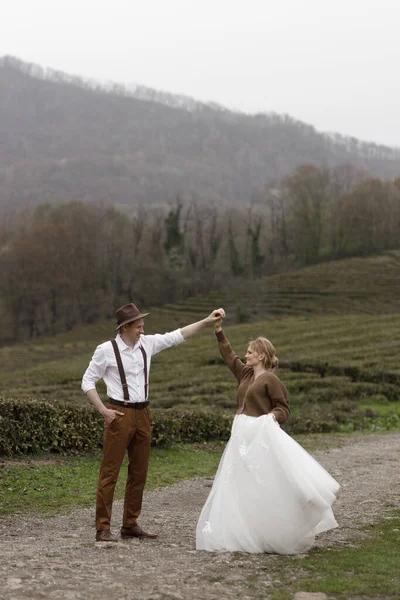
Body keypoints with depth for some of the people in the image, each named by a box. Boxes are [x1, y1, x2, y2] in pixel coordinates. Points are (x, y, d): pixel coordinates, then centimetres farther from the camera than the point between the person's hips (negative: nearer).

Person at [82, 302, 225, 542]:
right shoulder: (106, 350, -8)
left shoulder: (147, 343, 5)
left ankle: (130, 525, 21)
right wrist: (103, 410, -12)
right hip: (119, 414, -6)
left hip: (142, 414, 6)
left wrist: (207, 321, 3)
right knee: (110, 473, -4)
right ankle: (103, 528, 2)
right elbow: (88, 382, -3)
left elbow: (177, 336, 8)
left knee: (140, 472, 11)